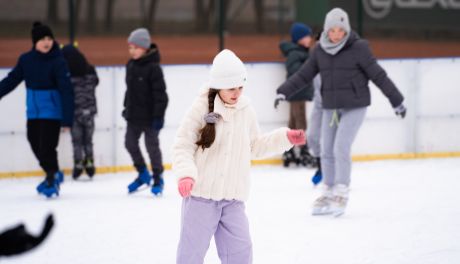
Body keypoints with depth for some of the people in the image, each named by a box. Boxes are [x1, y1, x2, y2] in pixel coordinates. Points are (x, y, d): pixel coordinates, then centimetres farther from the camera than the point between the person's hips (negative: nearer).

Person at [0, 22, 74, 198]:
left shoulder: (58, 62, -14)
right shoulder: (26, 60, -1)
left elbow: (66, 91, -16)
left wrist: (67, 119, -19)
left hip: (51, 111, -5)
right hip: (33, 111, 5)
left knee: (47, 147, -9)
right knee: (36, 145, 10)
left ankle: (52, 180, 11)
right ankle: (53, 175, 32)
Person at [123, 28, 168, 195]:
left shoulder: (153, 67, -18)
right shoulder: (131, 65, 5)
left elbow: (160, 93, -18)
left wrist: (158, 115, -19)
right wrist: (126, 107, 18)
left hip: (149, 116, -7)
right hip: (134, 115, 7)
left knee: (152, 146, 2)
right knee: (130, 143, 9)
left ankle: (158, 178, 17)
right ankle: (143, 174, 26)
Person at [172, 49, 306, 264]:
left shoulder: (245, 111, 5)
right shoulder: (202, 109, -11)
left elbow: (255, 146, 17)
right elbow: (182, 146, -10)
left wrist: (285, 137, 9)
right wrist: (186, 174, -26)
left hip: (233, 198, 4)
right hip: (201, 194, -4)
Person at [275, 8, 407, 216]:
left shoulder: (358, 48, -11)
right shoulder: (320, 50, 2)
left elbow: (378, 75, -8)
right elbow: (304, 75, 8)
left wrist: (396, 101, -5)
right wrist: (284, 92, -1)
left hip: (354, 107, -5)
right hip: (330, 107, 5)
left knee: (341, 148, -14)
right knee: (327, 152, 6)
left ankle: (341, 194, -3)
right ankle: (329, 194, 19)